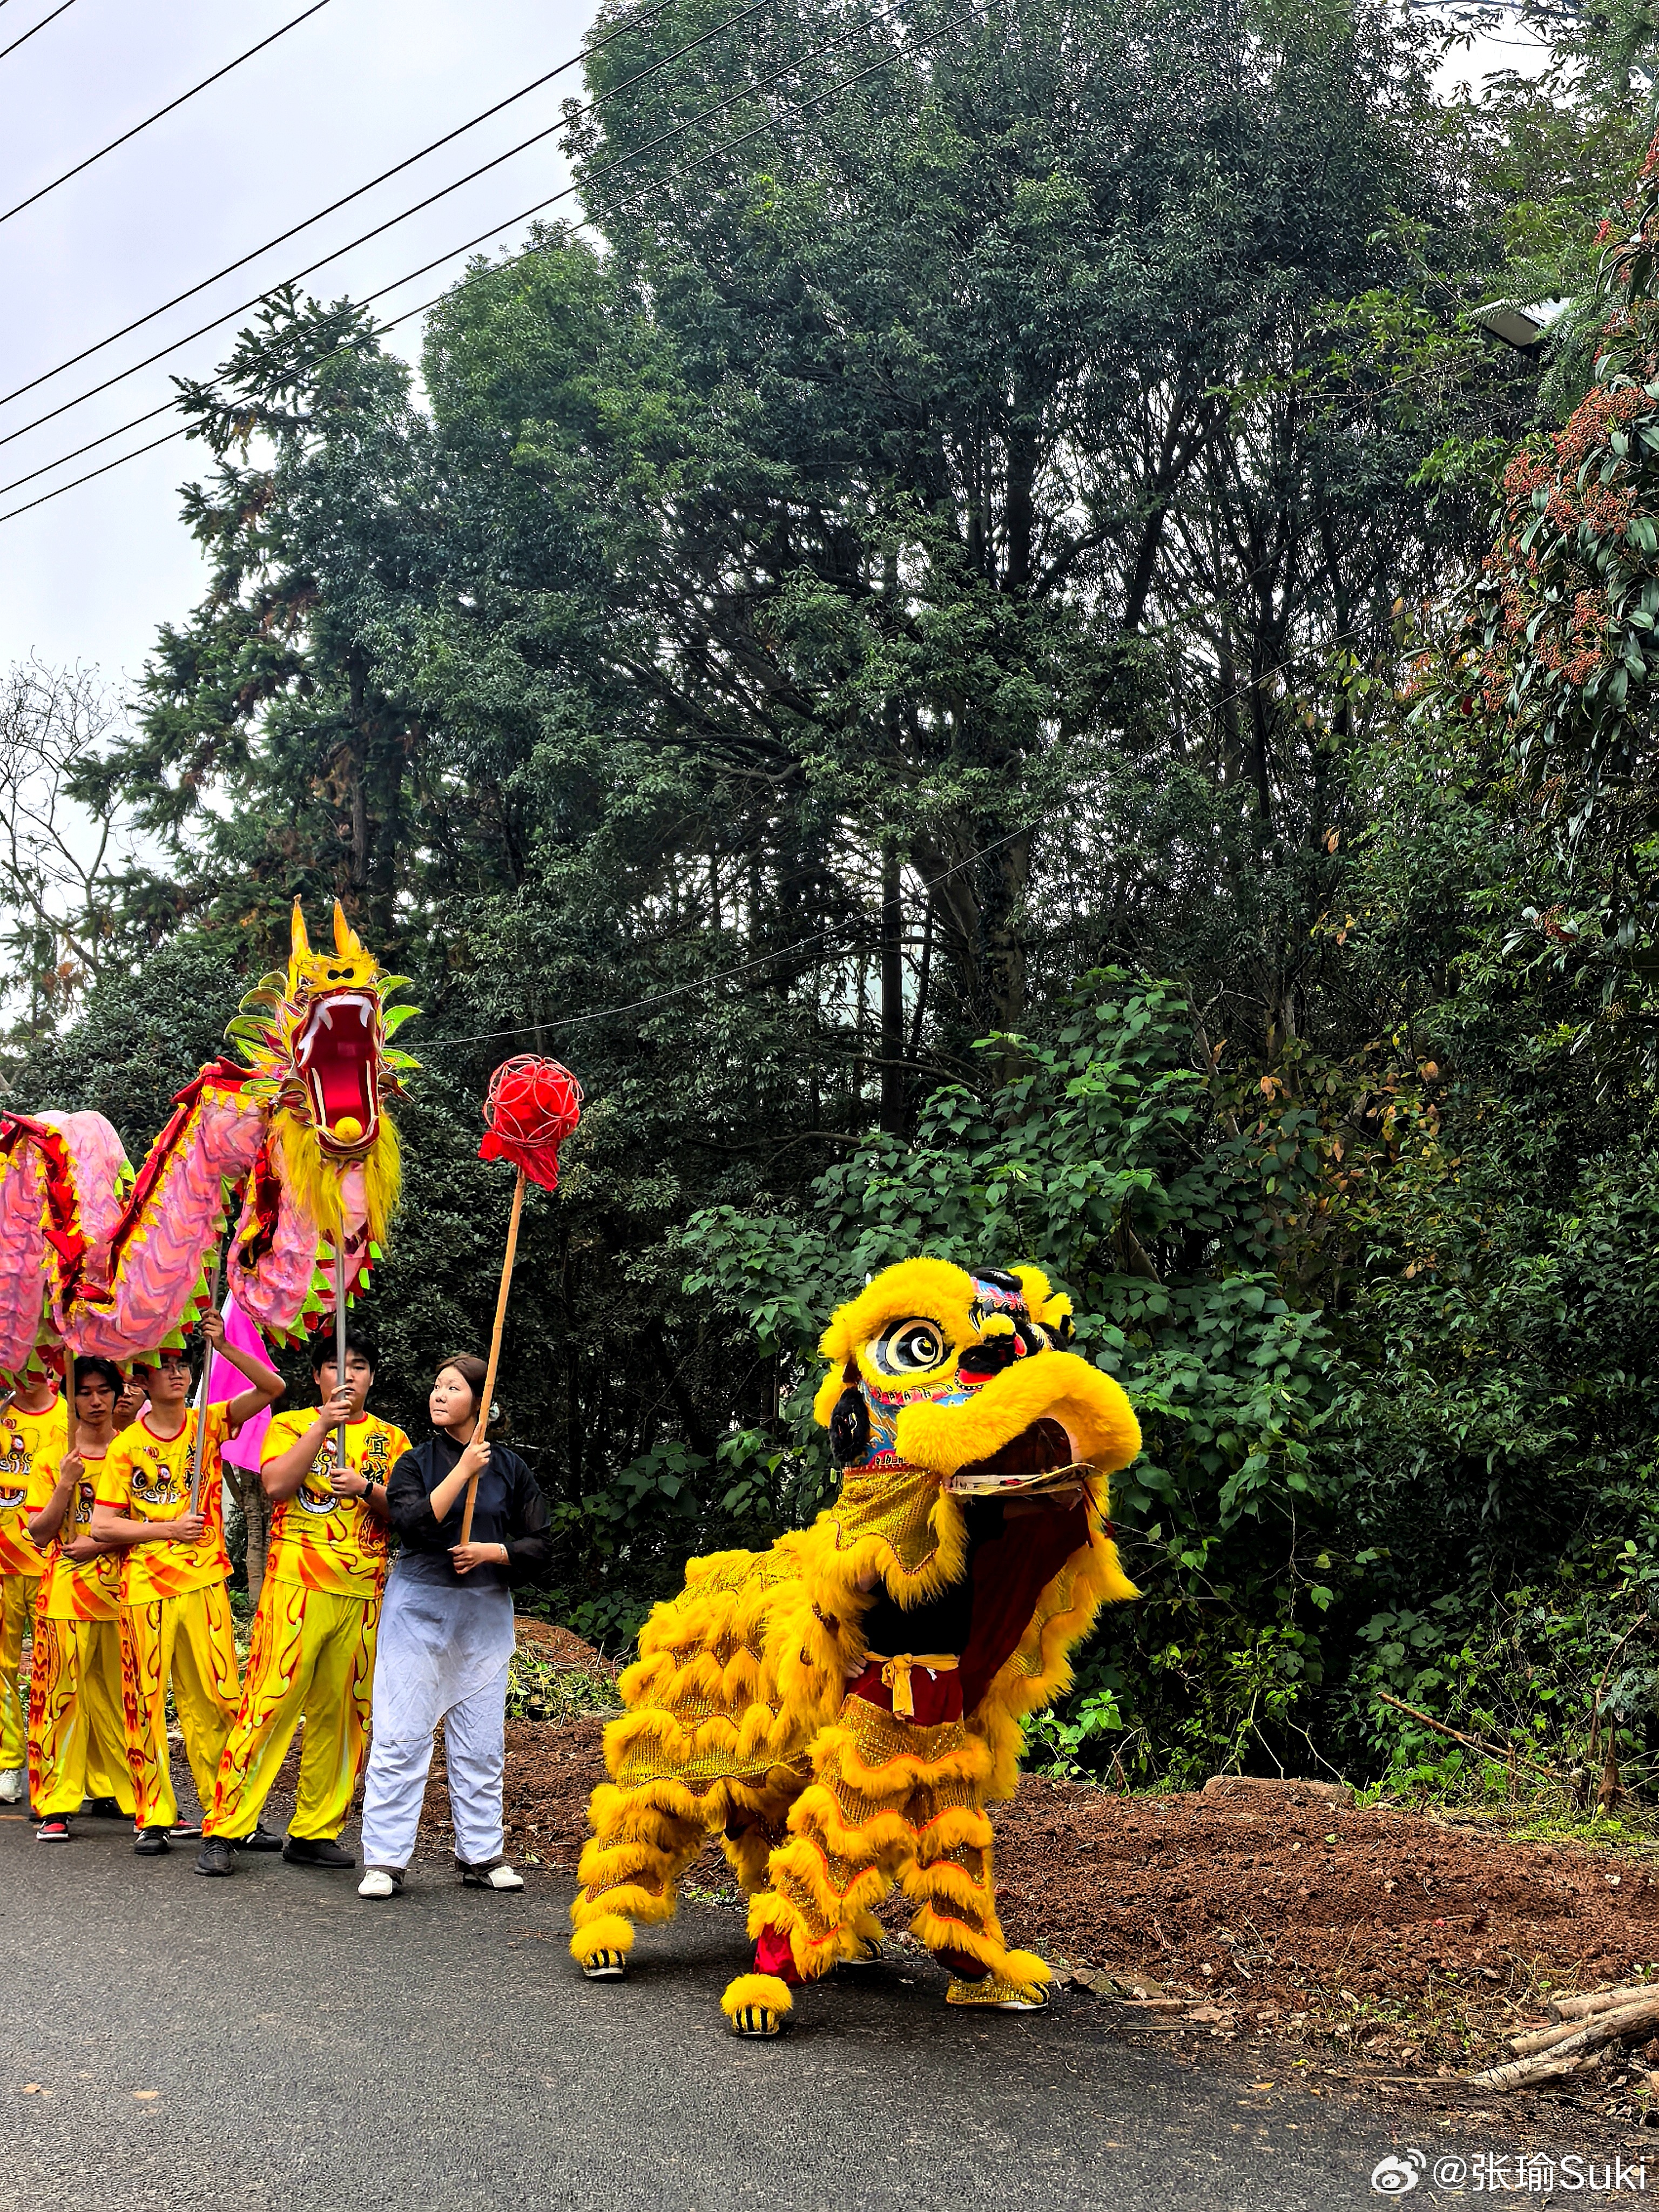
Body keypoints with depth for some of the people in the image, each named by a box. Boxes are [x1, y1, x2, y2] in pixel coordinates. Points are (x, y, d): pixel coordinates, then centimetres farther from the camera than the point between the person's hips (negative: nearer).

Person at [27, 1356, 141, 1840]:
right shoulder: (56, 1454, 7)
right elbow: (40, 1534, 2)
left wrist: (101, 1543, -11)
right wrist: (66, 1484, -13)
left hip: (122, 1590, 1)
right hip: (65, 1594, -1)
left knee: (123, 1697, 1)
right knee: (61, 1695, -4)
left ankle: (118, 1791, 12)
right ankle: (56, 1805, 0)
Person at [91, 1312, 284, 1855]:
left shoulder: (210, 1424, 5)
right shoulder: (126, 1447, 1)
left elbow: (272, 1387, -7)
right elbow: (103, 1526, -1)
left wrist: (223, 1346, -17)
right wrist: (168, 1528, -9)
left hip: (205, 1582, 1)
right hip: (145, 1586, -1)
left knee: (216, 1699, 2)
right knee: (146, 1702, 2)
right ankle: (153, 1818, 10)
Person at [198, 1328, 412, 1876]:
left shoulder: (391, 1440, 15)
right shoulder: (292, 1425, 8)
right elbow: (275, 1485, -9)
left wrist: (367, 1487, -12)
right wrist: (322, 1425, -14)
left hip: (363, 1591, 3)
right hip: (297, 1584, -3)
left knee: (342, 1713, 4)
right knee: (270, 1702, -9)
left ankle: (314, 1832, 12)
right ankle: (224, 1830, -3)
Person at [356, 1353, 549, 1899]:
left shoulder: (509, 1467, 6)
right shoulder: (415, 1463, 3)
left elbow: (538, 1547, 5)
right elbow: (414, 1525, -16)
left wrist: (490, 1552, -12)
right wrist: (463, 1471, -17)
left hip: (486, 1613, 2)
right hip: (419, 1608, -2)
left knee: (481, 1742, 6)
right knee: (400, 1736, -4)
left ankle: (481, 1856, 16)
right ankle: (384, 1860, 1)